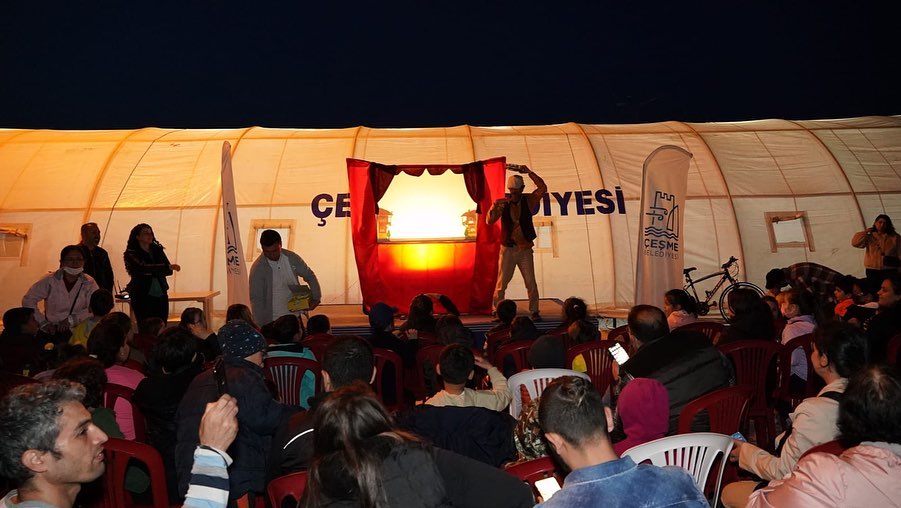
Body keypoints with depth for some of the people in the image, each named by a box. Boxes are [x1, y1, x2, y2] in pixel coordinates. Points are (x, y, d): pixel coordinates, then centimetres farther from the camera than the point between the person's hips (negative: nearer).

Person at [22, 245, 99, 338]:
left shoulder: (89, 283, 0)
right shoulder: (50, 280, 0)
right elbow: (28, 300, 0)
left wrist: (71, 320, -16)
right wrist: (43, 323, -6)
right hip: (51, 331, 0)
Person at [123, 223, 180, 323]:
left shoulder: (157, 250, 12)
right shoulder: (132, 253, -1)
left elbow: (168, 271, 4)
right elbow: (143, 268, -18)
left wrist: (153, 271, -13)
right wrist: (168, 266, -25)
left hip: (161, 296, 4)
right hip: (142, 296, -4)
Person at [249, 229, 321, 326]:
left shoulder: (292, 258, -6)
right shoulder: (258, 269, -15)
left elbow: (310, 276, 8)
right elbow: (256, 299, -14)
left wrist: (316, 297, -5)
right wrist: (261, 326, -21)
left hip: (294, 315, 4)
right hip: (272, 320, -3)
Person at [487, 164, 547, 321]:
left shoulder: (529, 200, 0)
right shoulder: (503, 203, -1)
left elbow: (543, 188, -16)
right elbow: (489, 221, -10)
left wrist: (528, 172, -21)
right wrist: (495, 207, -28)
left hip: (525, 248, 1)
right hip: (507, 249, 0)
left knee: (531, 282, 2)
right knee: (502, 282, 1)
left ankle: (534, 311, 13)